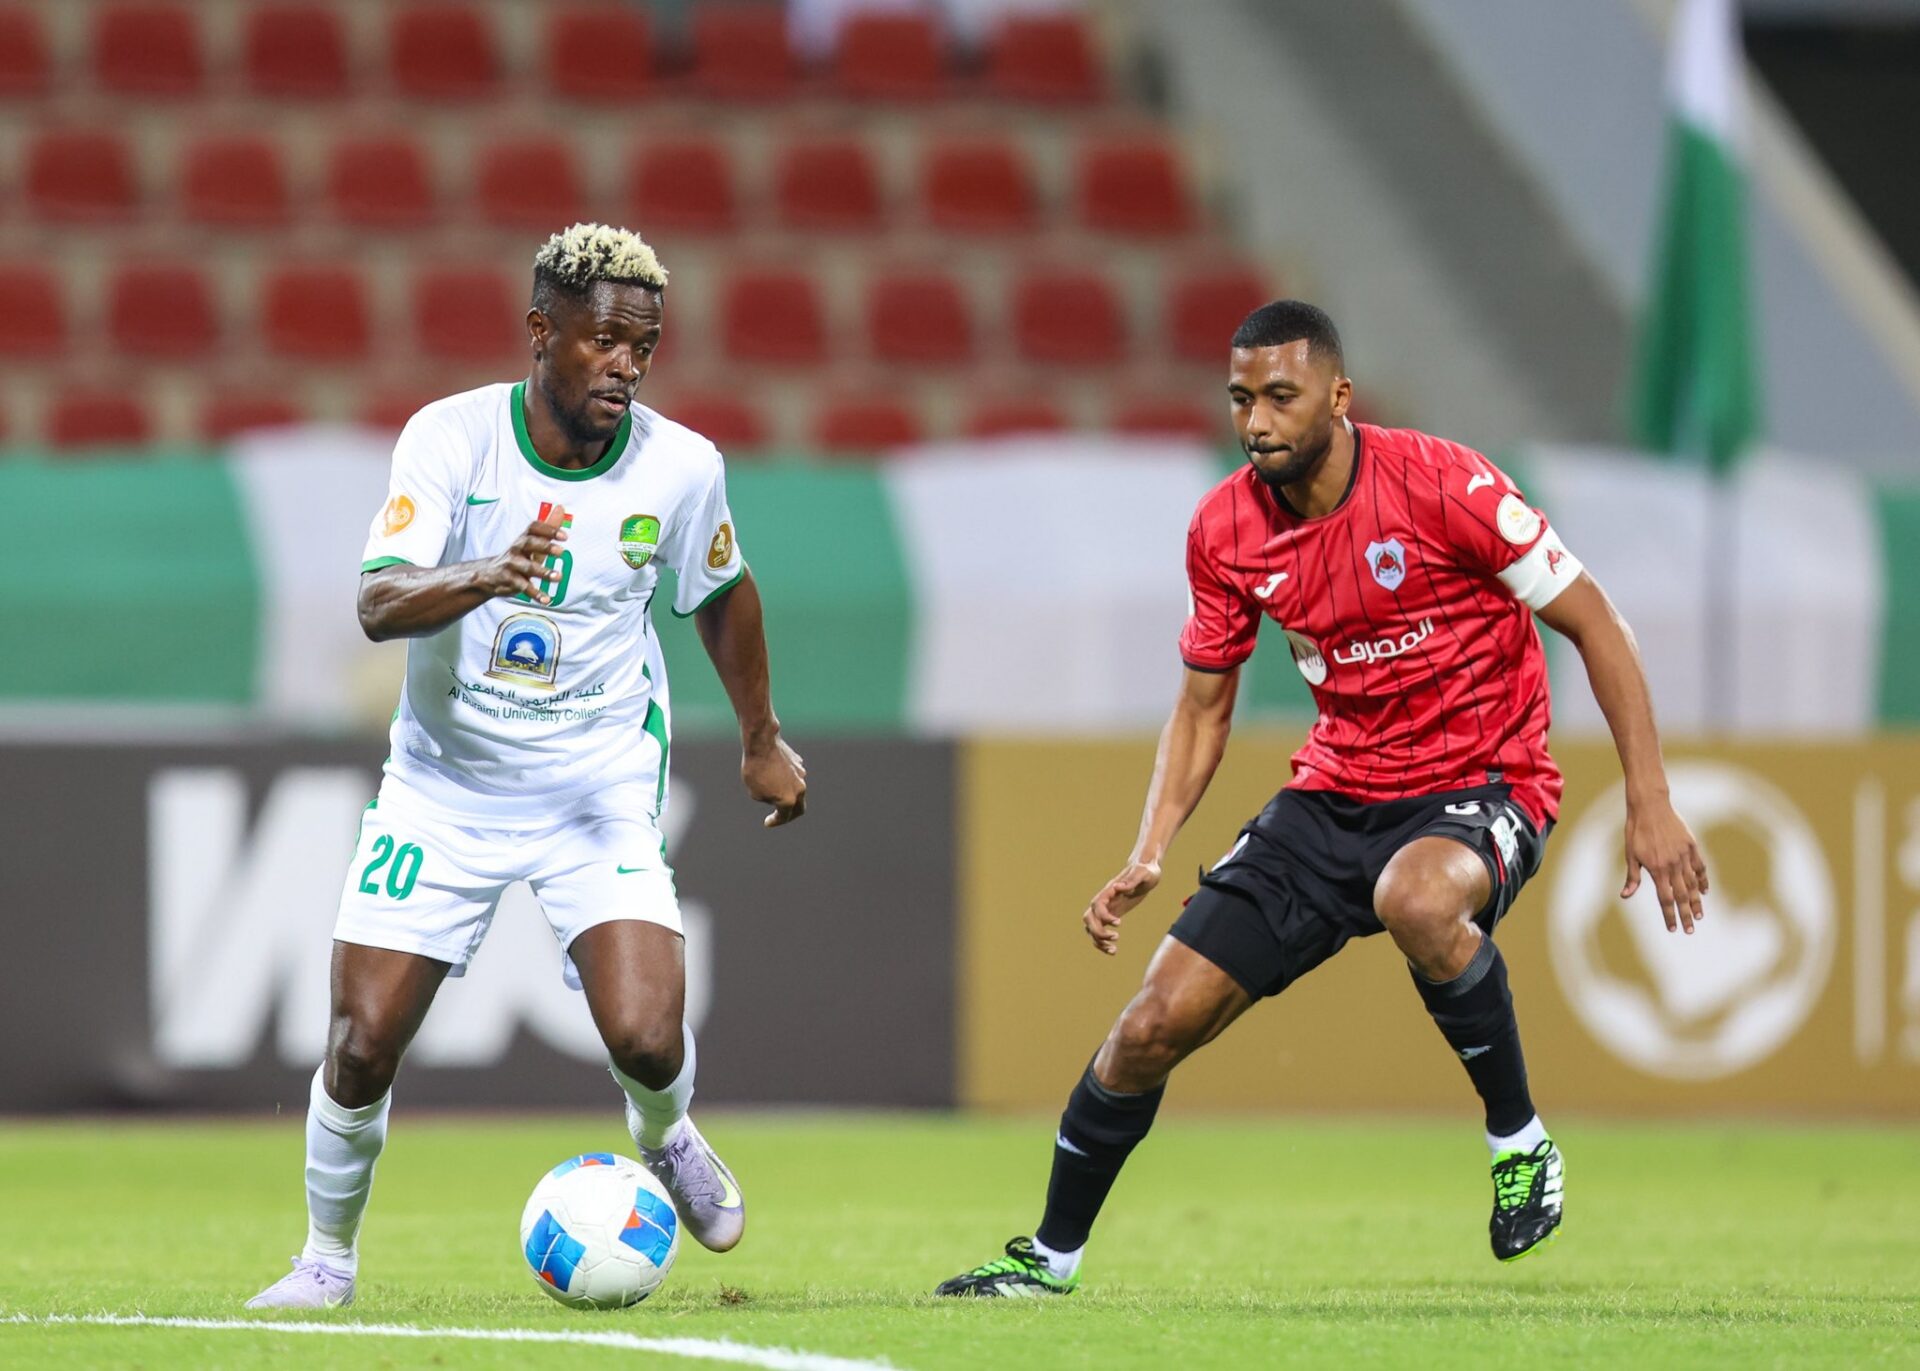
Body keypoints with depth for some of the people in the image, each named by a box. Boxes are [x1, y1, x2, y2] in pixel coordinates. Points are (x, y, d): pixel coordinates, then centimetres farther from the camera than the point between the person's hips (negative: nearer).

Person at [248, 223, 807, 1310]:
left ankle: (668, 1138, 20)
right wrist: (485, 576, -46)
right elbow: (379, 602, -27)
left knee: (646, 1038, -18)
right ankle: (329, 1256, 21)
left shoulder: (682, 465, -9)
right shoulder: (451, 437, -15)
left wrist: (763, 742, 21)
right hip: (443, 789, 0)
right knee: (364, 1046, -6)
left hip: (601, 796, 0)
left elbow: (723, 596, 12)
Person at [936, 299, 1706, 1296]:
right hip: (1336, 793, 5)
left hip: (1482, 784, -5)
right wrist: (1147, 857, -3)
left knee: (1416, 897, -42)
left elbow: (1591, 622, -11)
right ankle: (1051, 1257, 20)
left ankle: (1520, 1144, -18)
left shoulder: (1440, 483, -18)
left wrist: (1650, 802, -16)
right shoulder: (1224, 530, -3)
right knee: (1155, 1023, -3)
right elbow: (1203, 705, 11)